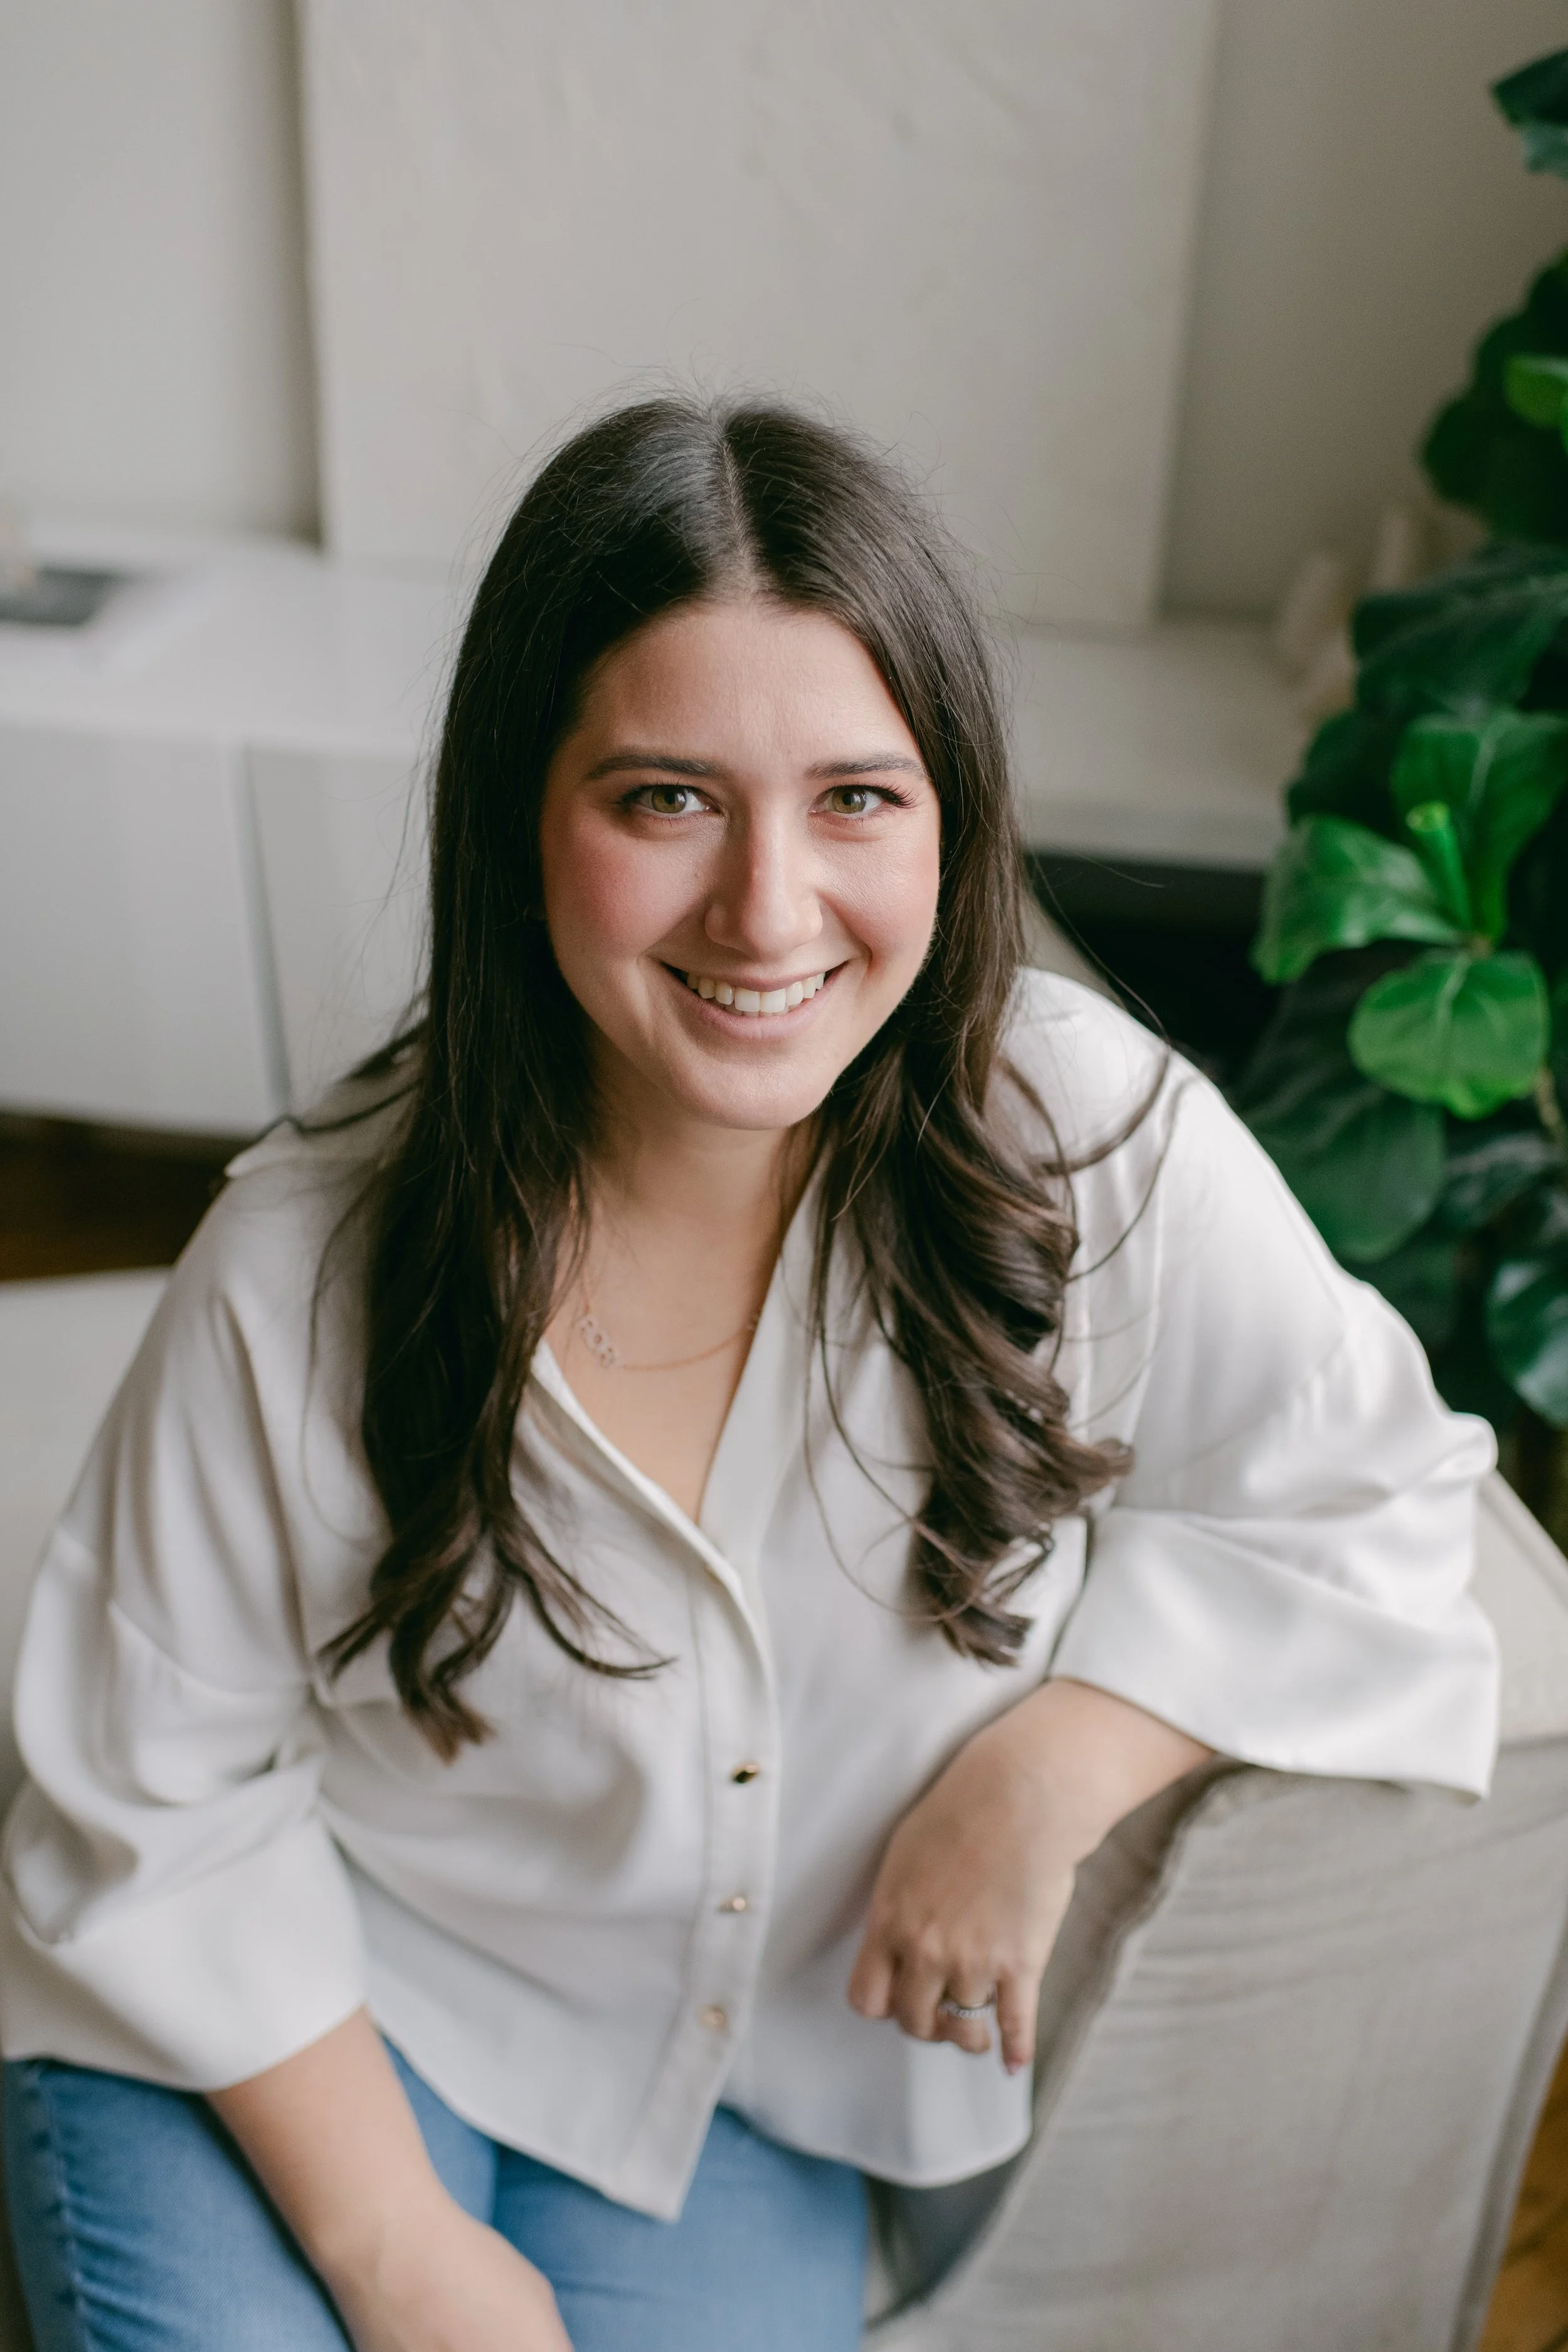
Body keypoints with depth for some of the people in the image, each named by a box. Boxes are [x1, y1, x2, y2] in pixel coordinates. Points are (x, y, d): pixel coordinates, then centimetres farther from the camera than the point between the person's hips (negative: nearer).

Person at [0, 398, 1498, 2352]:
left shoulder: (1089, 1141, -20)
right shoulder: (305, 1264, -22)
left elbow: (1366, 1498, -7)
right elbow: (164, 1794, -11)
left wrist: (1053, 1765, -20)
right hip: (290, 2025, -1)